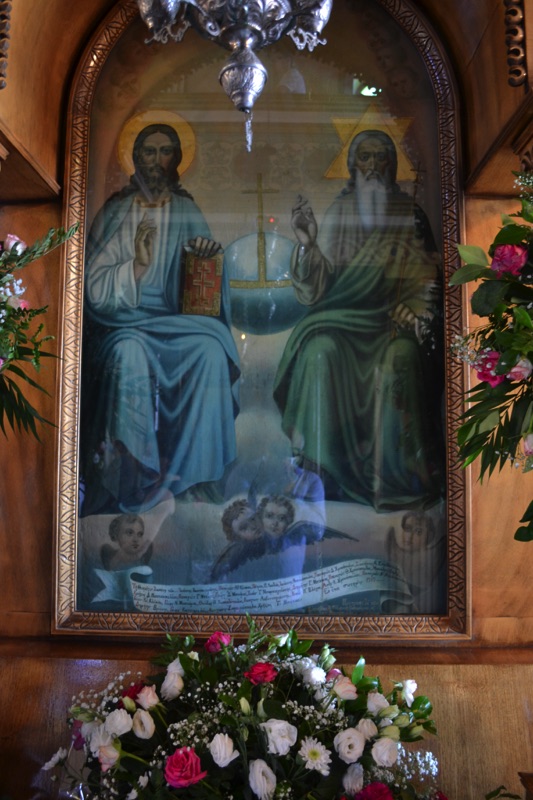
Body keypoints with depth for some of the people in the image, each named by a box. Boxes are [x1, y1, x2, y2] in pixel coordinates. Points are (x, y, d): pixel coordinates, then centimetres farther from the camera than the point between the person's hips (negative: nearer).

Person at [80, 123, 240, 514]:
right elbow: (95, 288, -1)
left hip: (177, 320, 1)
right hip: (122, 322, -1)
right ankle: (132, 479, -24)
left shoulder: (187, 212, 11)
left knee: (210, 350, -29)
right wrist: (137, 265, -17)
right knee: (130, 354, -33)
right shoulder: (116, 211, 7)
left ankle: (193, 472, -22)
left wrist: (209, 252, -15)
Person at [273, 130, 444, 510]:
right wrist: (308, 243, -17)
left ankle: (397, 472, -20)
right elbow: (320, 285, -1)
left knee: (401, 357, -32)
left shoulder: (409, 214, 5)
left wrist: (409, 313, -15)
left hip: (395, 316, -1)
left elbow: (427, 277, 3)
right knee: (321, 349, -30)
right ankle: (323, 464, -20)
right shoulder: (339, 212, 6)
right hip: (347, 313, 1)